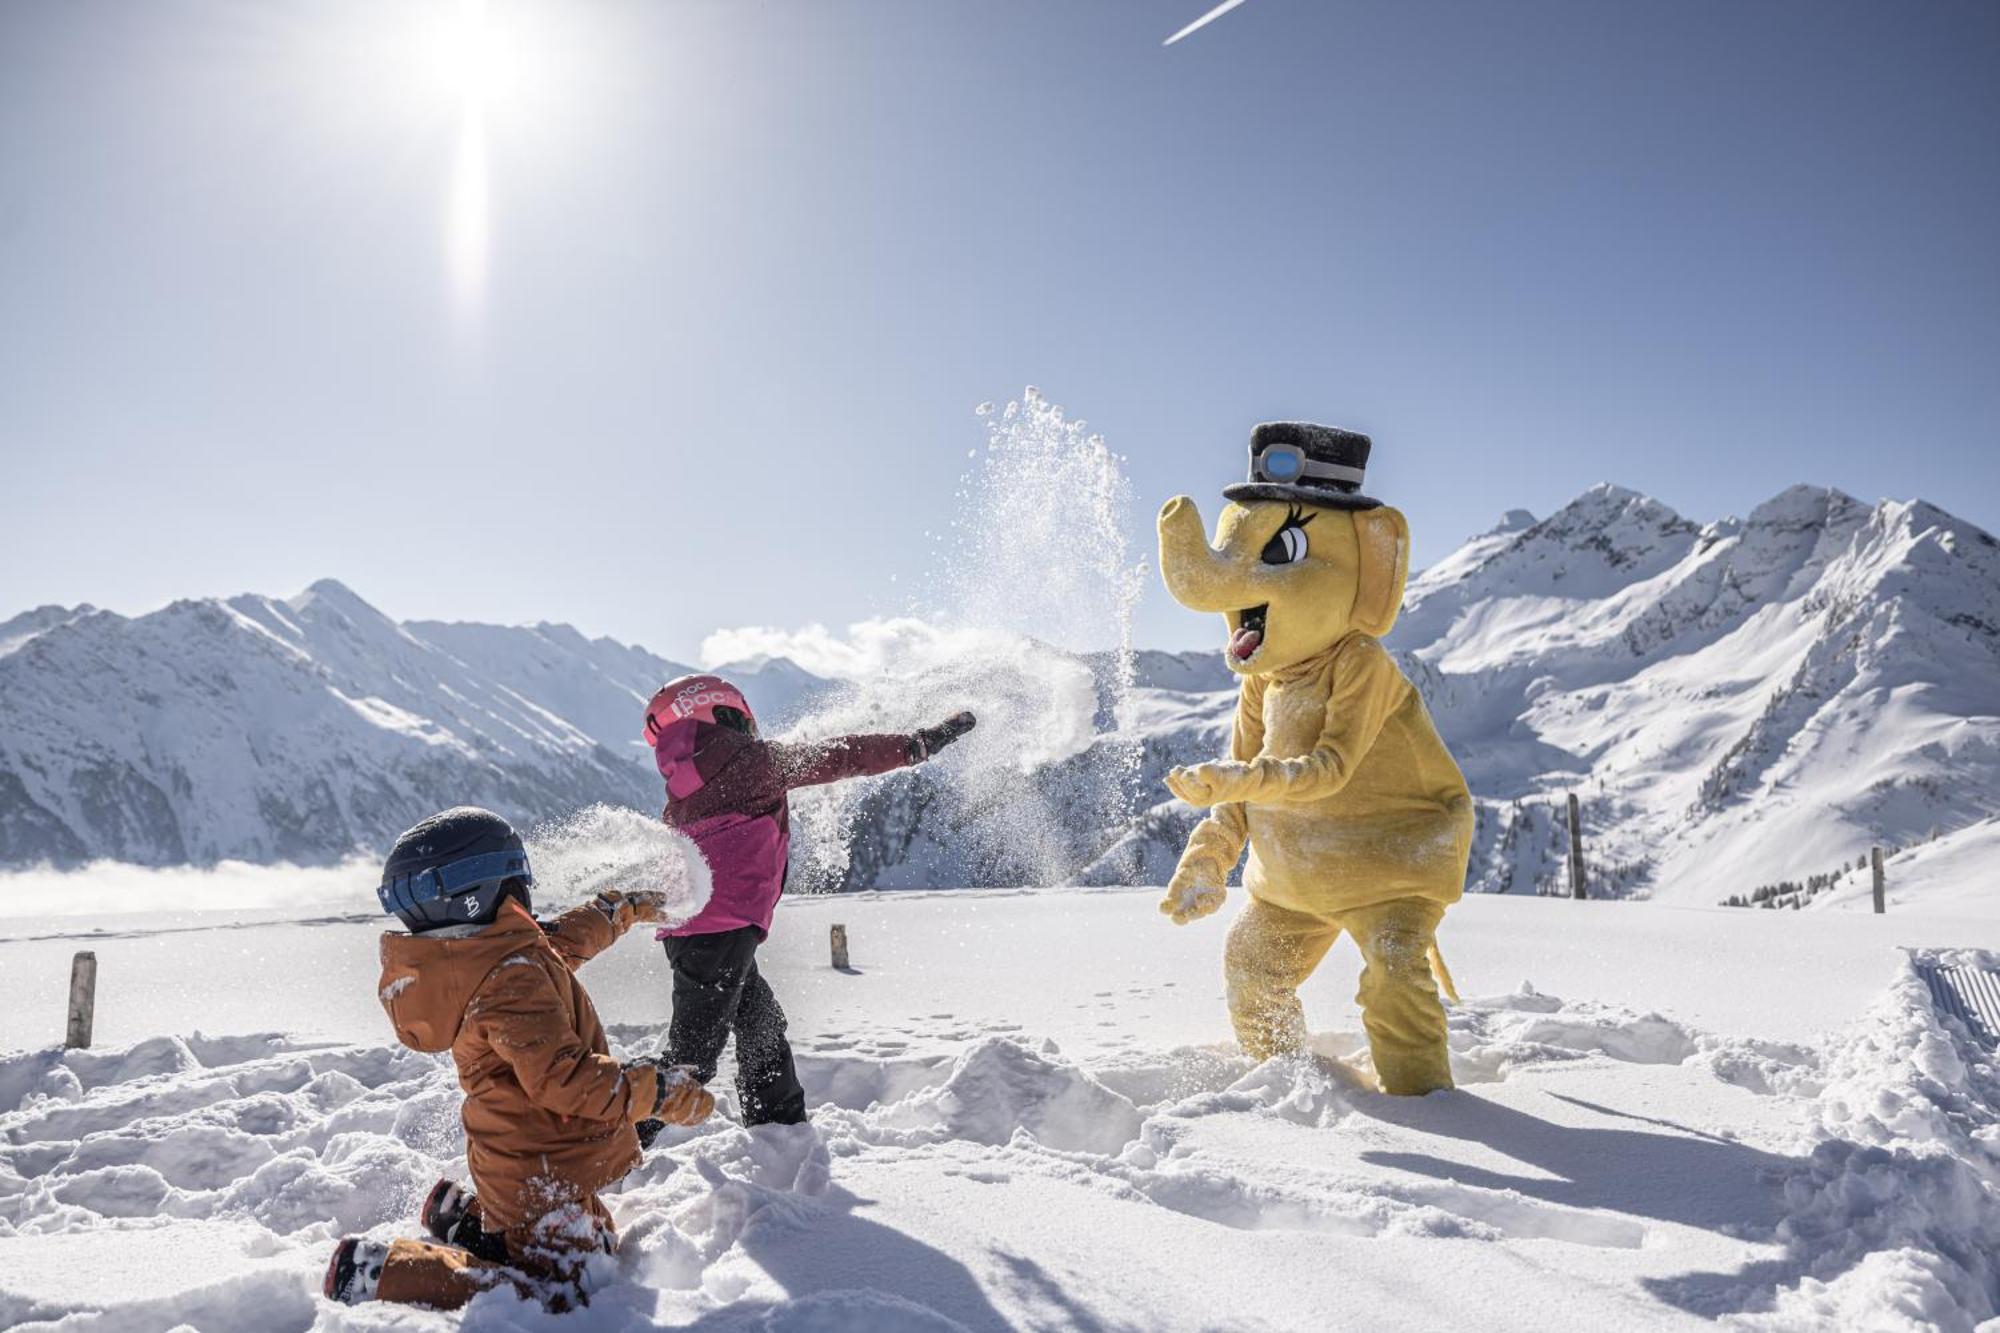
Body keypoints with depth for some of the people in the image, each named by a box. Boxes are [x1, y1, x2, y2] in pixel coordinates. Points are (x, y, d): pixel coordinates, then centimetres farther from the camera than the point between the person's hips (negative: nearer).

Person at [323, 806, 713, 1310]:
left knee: (597, 1247, 25)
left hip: (515, 1159, 10)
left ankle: (464, 1215, 23)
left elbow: (563, 942, 22)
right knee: (554, 1297, -8)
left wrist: (622, 908, 32)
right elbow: (559, 1076, -32)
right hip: (539, 1169, -10)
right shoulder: (511, 978, -28)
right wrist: (658, 1092, -27)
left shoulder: (470, 958, 4)